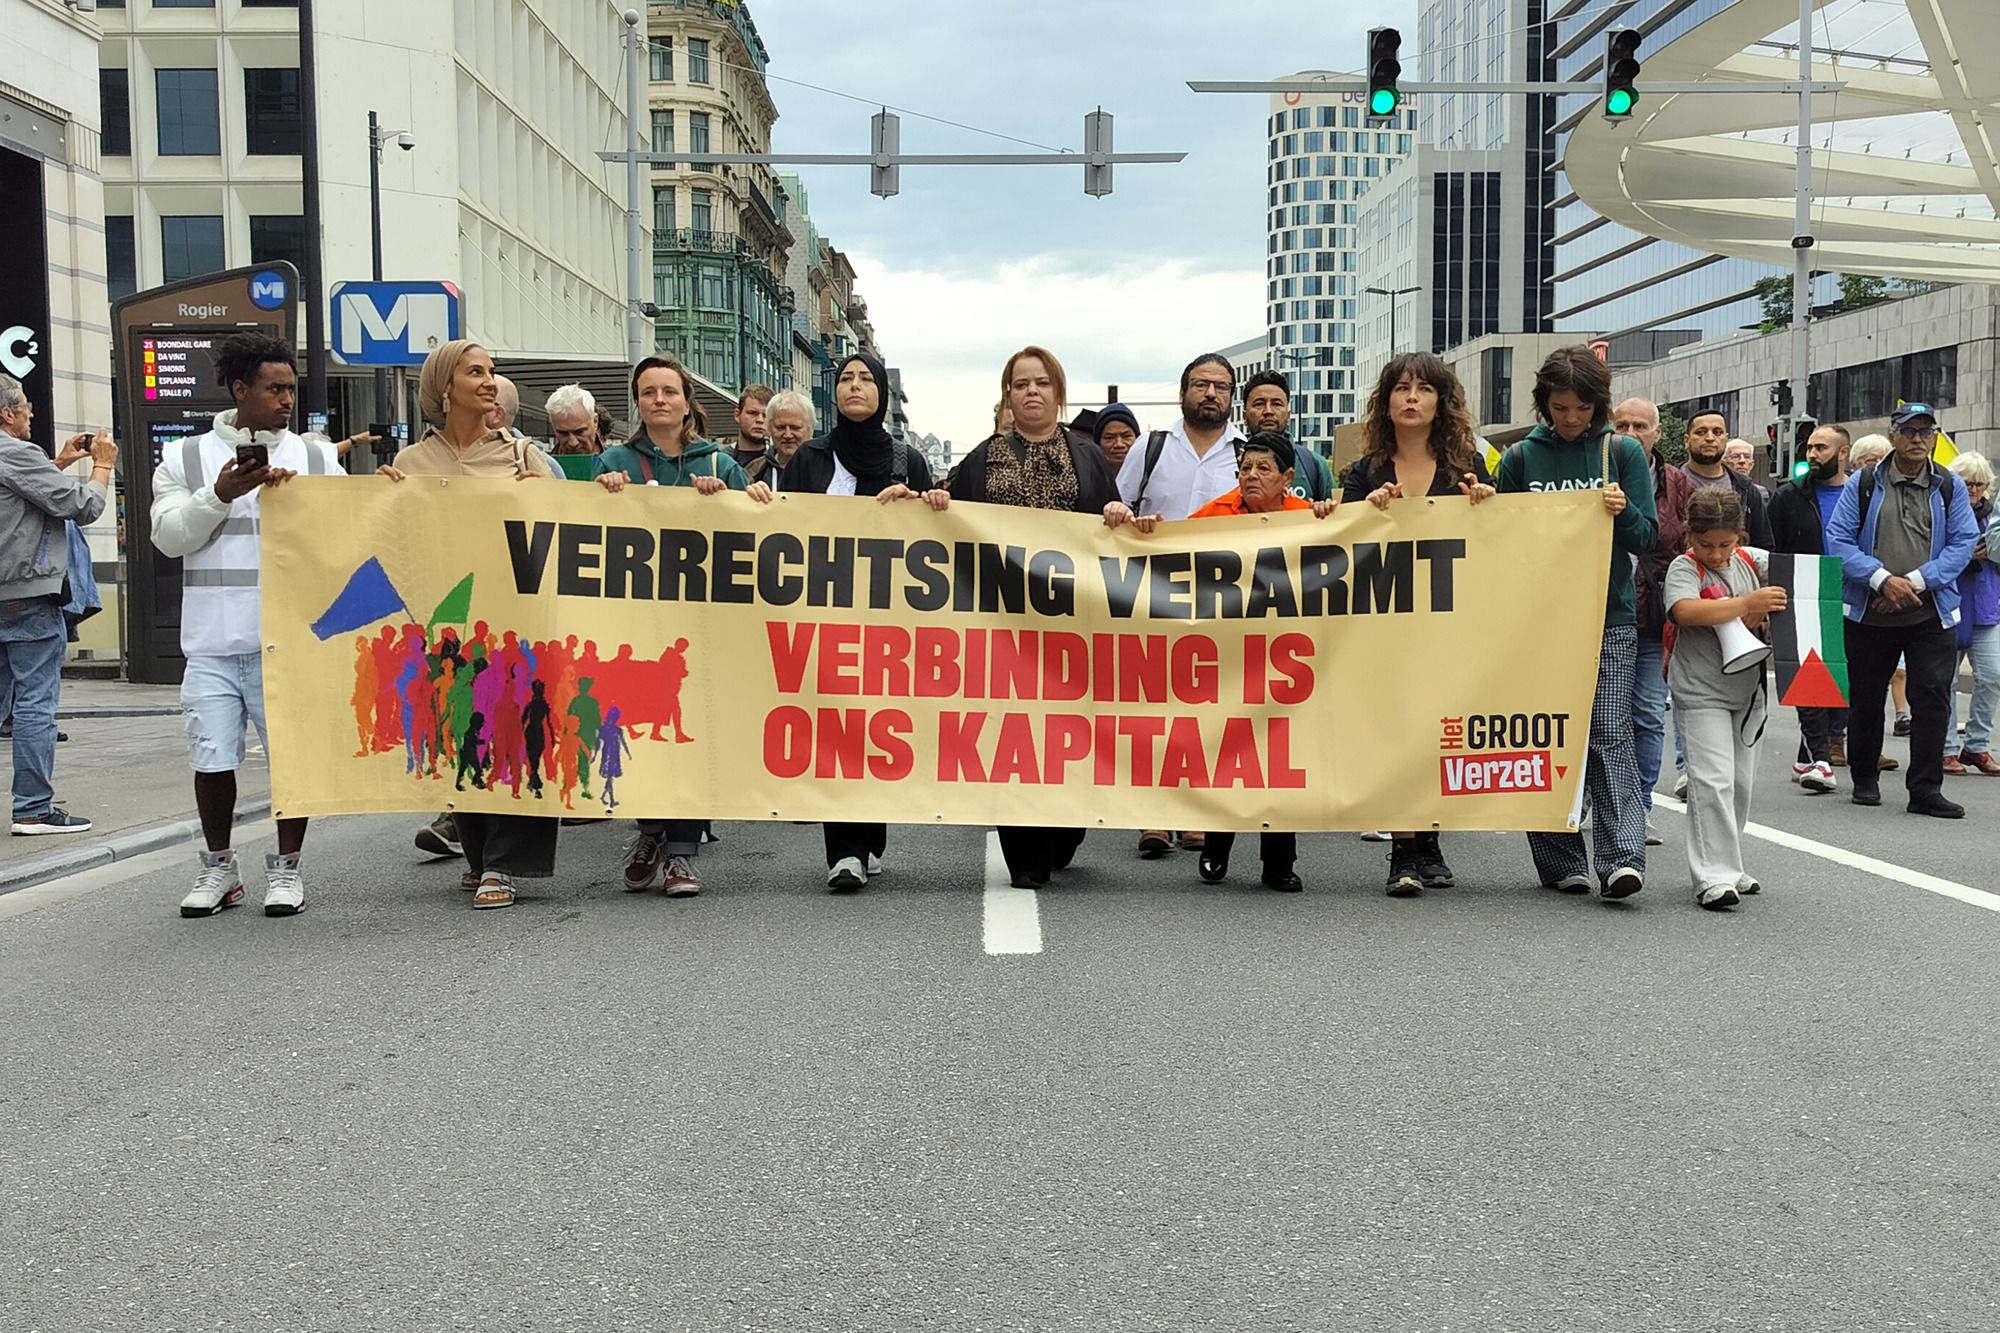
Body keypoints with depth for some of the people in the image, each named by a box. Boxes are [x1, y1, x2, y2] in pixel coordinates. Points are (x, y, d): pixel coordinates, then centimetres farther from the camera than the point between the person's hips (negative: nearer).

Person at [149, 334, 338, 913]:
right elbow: (170, 536, -1)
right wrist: (220, 495, -12)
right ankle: (218, 867, 22)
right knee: (212, 758, 4)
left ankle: (285, 866, 17)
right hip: (213, 640, 0)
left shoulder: (317, 460, 9)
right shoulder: (184, 459, 8)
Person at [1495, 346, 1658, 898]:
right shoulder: (1521, 457, 8)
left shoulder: (1622, 452, 5)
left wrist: (1623, 512, -16)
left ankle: (1622, 858, -15)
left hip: (1609, 617, -2)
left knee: (1609, 733, -11)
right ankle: (1561, 861, 11)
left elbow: (1646, 537, 4)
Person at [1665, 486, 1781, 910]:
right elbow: (1684, 611, -28)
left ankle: (1729, 865, 26)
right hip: (1702, 692, -6)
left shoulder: (1752, 560, 6)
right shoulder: (1684, 567, -10)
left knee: (1741, 782, 13)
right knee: (1713, 782, -12)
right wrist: (1747, 603, -28)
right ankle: (1714, 876, -10)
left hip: (1749, 690, 6)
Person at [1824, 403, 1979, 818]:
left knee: (1932, 697, -5)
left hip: (1931, 614, 0)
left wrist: (1916, 581, -14)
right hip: (1869, 613, 0)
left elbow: (1963, 542, -1)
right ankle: (1864, 779, 25)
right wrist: (1883, 579, -16)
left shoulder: (1950, 487, 5)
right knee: (1865, 699, 9)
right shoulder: (1863, 484, 2)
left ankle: (1925, 789, 2)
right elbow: (1839, 540, -4)